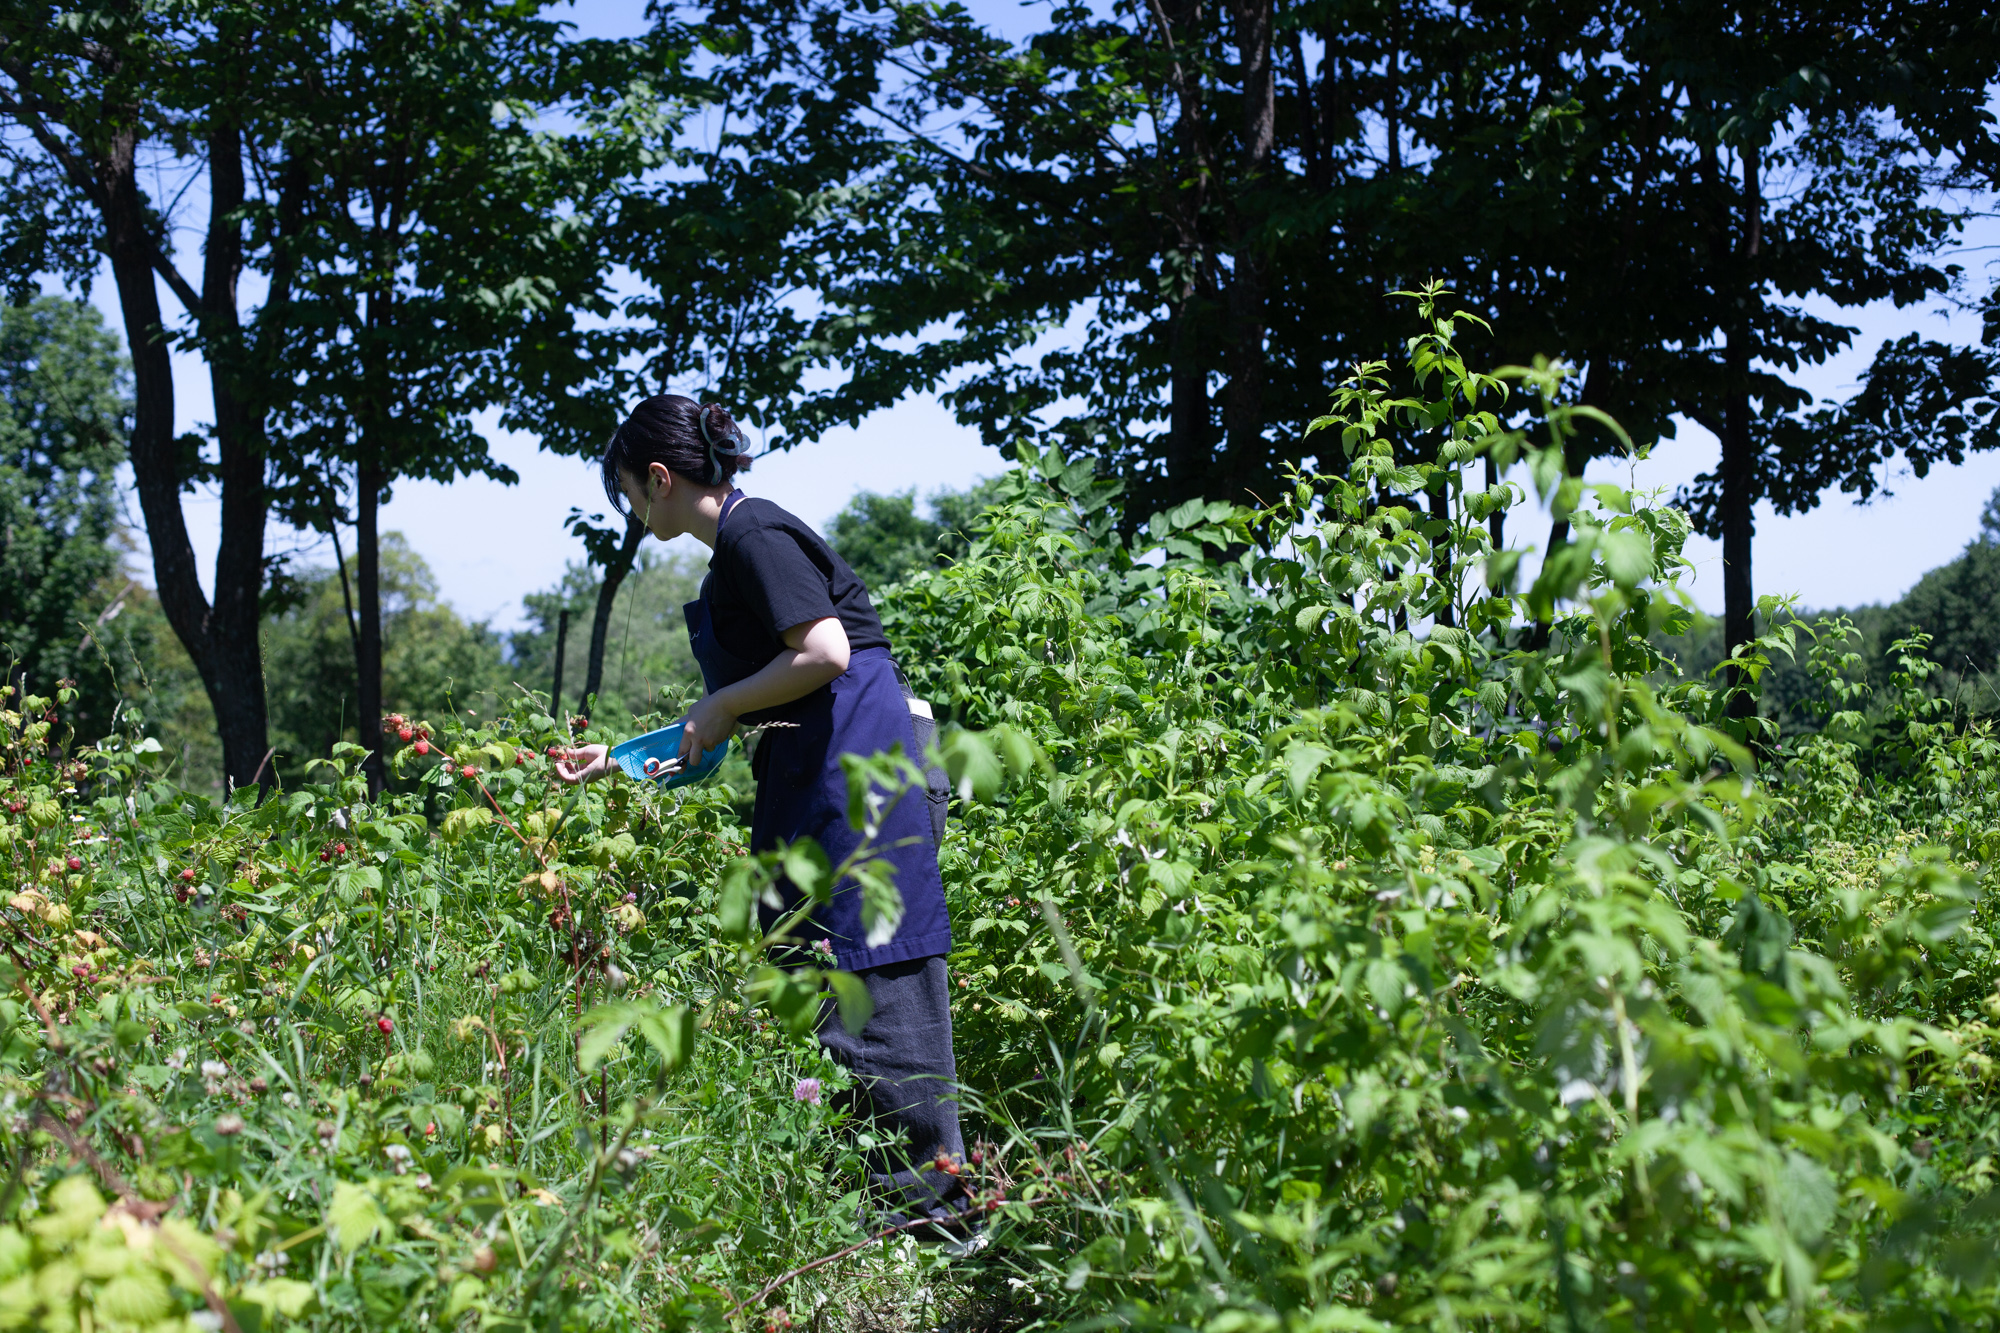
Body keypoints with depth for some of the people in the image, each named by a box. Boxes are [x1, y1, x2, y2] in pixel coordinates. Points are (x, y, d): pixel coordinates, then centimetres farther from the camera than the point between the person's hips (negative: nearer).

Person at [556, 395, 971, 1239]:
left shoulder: (755, 536, -8)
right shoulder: (736, 550, 22)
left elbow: (825, 653, -21)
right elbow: (741, 714, 27)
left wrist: (719, 708, -8)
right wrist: (618, 758, 28)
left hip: (852, 770, -10)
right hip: (816, 780, 10)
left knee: (865, 975, -9)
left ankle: (926, 1196, -3)